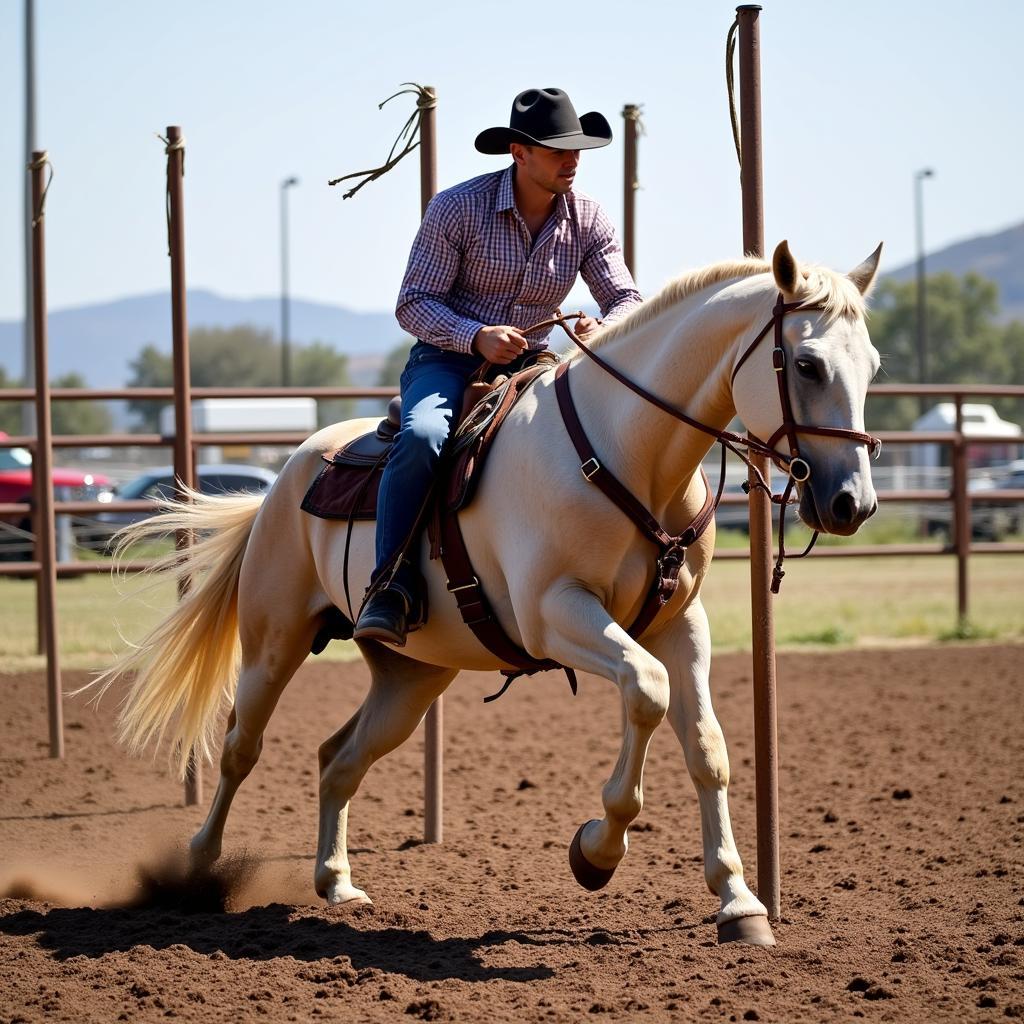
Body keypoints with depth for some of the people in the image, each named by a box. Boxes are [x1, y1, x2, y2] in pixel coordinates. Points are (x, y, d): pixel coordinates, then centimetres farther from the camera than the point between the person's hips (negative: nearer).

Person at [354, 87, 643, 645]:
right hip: (448, 359, -4)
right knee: (422, 437, -36)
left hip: (531, 363, 4)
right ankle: (391, 586, -30)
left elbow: (626, 299, -1)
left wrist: (605, 329, -27)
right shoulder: (457, 208, -11)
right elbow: (413, 304, -11)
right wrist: (476, 336, -30)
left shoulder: (587, 219, 0)